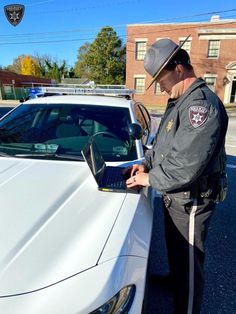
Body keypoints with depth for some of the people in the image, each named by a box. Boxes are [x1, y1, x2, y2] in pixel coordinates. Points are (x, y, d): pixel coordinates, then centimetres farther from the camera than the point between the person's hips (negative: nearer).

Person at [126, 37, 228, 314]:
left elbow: (186, 165, -30)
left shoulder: (202, 103, -24)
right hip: (173, 195, 10)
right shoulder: (179, 101, 9)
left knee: (189, 260, 8)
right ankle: (174, 278, 54)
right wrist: (146, 163, 4)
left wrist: (151, 179, -17)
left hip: (191, 200, -10)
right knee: (174, 247, 29)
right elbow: (163, 142, 18)